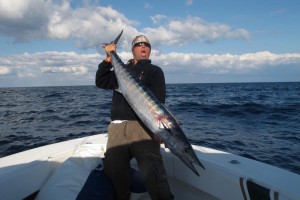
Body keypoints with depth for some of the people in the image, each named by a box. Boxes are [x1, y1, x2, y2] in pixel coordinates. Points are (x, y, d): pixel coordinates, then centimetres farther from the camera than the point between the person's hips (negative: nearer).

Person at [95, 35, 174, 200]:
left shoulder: (155, 71, 10)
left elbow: (159, 101, -3)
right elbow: (101, 82, 12)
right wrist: (108, 58, 2)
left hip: (143, 126, -4)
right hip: (117, 127, 4)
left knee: (151, 172, -17)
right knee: (112, 169, 6)